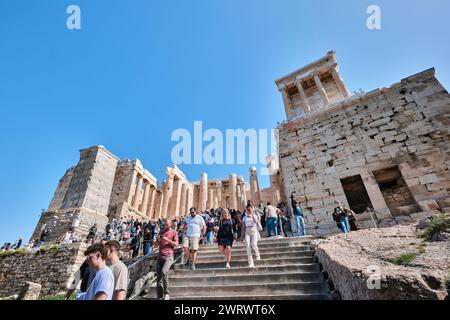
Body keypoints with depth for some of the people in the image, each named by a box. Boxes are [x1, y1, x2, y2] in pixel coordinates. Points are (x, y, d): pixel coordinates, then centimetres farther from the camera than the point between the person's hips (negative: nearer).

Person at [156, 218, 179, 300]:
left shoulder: (174, 232, 3)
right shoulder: (161, 232, 17)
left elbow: (176, 244, -2)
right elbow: (158, 244, 22)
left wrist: (167, 240, -14)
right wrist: (158, 240, -1)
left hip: (168, 256, -5)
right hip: (160, 256, 5)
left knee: (164, 272, -25)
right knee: (158, 276, 2)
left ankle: (166, 293, -11)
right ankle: (160, 296, 10)